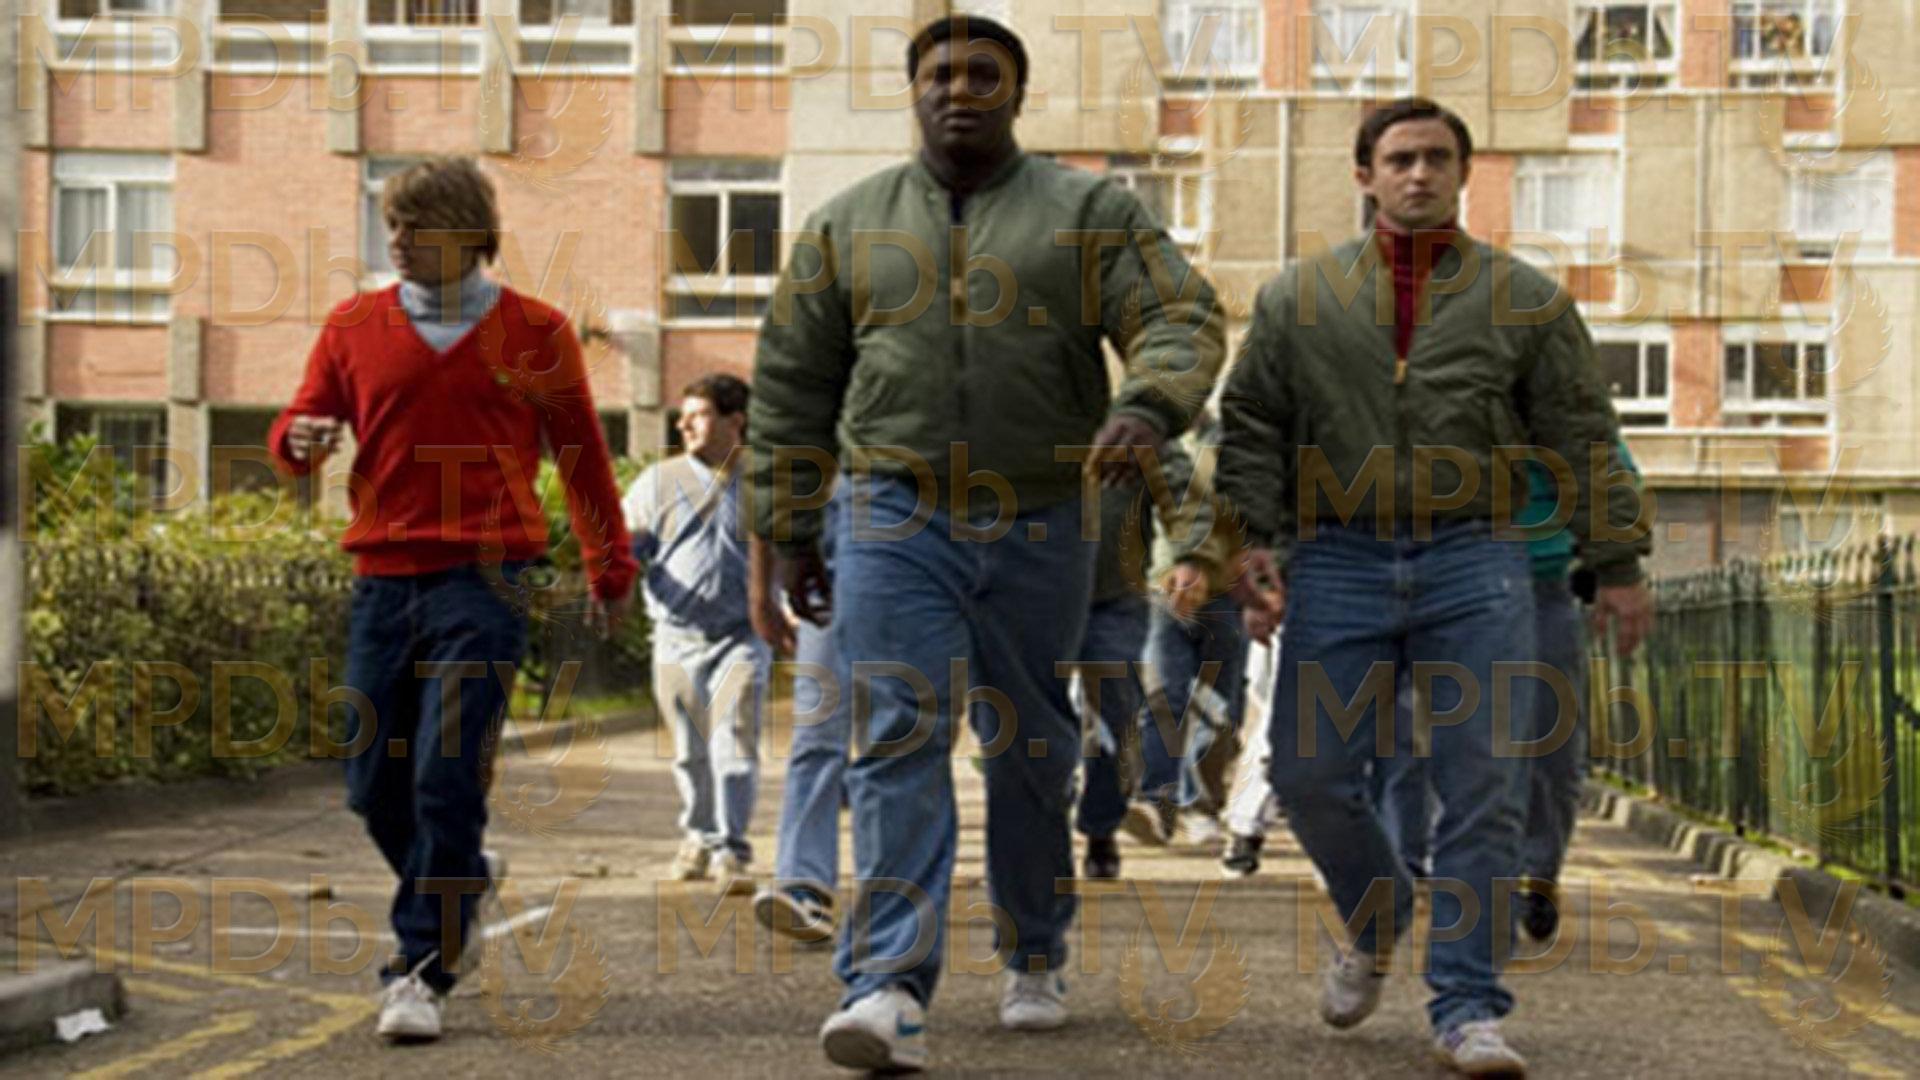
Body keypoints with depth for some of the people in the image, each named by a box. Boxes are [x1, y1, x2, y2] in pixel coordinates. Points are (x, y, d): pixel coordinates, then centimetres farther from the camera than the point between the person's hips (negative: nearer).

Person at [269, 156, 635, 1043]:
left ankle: (422, 969, -5)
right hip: (383, 577, 4)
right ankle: (459, 884, 34)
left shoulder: (535, 333, 5)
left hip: (482, 579, -3)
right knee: (374, 785, 7)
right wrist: (301, 439, -14)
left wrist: (610, 568, 18)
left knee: (447, 778, -12)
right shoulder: (355, 327, 10)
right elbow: (299, 422, 11)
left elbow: (581, 452, 14)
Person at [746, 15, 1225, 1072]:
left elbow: (1183, 318, -7)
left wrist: (1145, 406, -28)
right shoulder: (847, 224, 10)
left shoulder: (1088, 212, 4)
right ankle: (890, 993, -20)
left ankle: (1034, 959, 30)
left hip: (1039, 529, 0)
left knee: (1033, 750, 12)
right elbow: (791, 386, 13)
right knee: (900, 739, -13)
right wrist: (787, 533, 8)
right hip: (894, 520, 0)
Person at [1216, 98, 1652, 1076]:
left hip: (1475, 566, -1)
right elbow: (1251, 427, 10)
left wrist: (1617, 566, 6)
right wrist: (1250, 536, -3)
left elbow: (1582, 438, 10)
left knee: (1482, 791, -6)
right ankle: (1375, 921, 26)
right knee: (1311, 772, -3)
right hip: (1338, 563, 1)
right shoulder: (1297, 298, 11)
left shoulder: (1526, 300, 10)